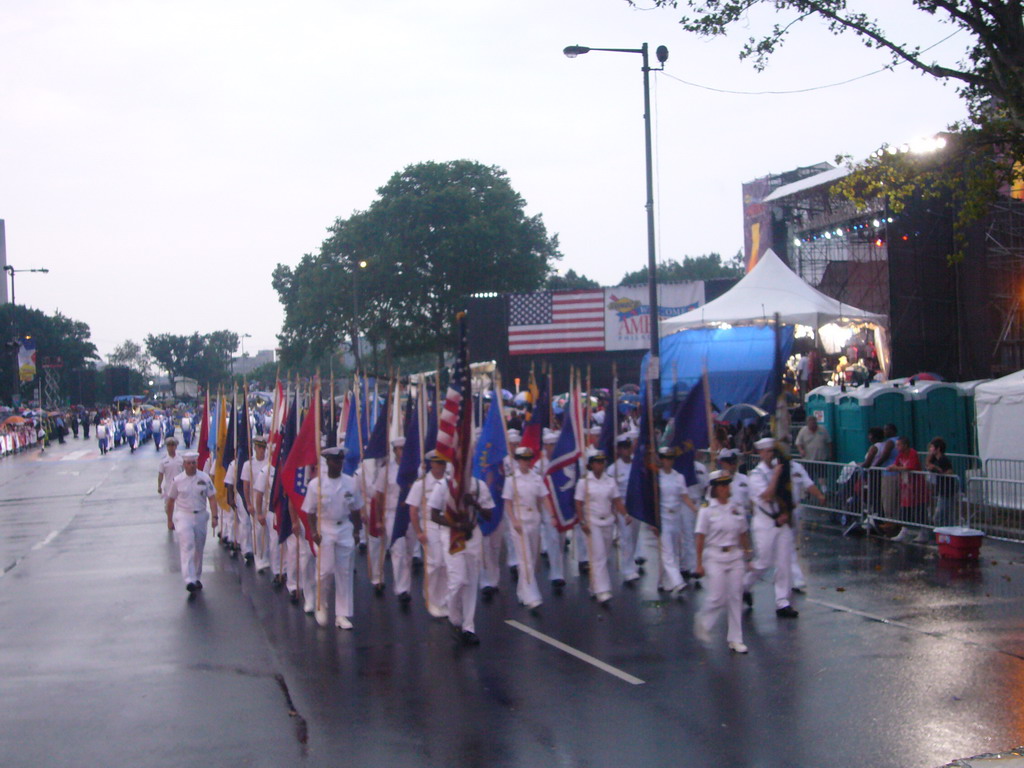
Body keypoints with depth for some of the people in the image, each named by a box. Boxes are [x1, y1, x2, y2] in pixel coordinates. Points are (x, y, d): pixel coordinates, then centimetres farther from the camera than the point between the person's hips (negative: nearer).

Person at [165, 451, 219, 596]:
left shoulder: (204, 478, 0)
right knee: (187, 547, -16)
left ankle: (196, 577, 28)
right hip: (183, 516, -2)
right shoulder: (177, 480, -1)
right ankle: (189, 581, -25)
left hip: (200, 516, 3)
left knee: (198, 549, 12)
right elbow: (170, 500, 8)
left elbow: (211, 498, 0)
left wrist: (214, 517, -10)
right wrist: (169, 520, 10)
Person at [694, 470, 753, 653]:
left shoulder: (737, 509, 6)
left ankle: (735, 640, 11)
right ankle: (702, 621, 24)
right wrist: (699, 564, -8)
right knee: (717, 597, -7)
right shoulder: (707, 510, -6)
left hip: (735, 557, 4)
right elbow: (700, 538, -6)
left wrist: (747, 557, 11)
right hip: (715, 557, -4)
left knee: (735, 597, 4)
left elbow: (743, 535, 12)